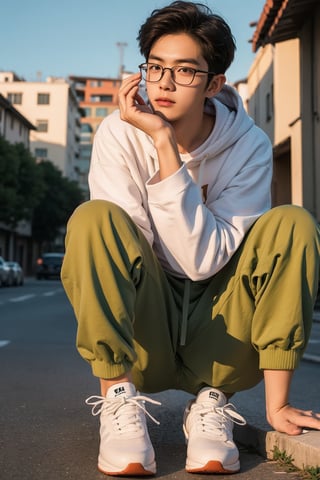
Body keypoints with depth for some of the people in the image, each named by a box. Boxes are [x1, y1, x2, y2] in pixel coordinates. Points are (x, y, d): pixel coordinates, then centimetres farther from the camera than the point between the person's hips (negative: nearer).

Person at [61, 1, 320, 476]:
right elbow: (120, 240, -17)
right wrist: (157, 139, -25)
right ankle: (120, 399, -17)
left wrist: (165, 146, -28)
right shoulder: (120, 133, -9)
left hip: (218, 341, 1)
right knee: (93, 217, -26)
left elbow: (203, 260, -22)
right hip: (138, 338, -1)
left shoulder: (250, 146, -10)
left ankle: (211, 402, -14)